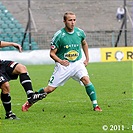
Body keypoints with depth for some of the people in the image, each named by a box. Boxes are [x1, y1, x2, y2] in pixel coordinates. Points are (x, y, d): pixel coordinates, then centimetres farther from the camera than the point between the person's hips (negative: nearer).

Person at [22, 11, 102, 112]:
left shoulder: (80, 32, -1)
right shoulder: (59, 35, -13)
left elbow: (84, 44, 23)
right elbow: (52, 53, -7)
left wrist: (87, 59, 16)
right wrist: (60, 61, -26)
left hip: (77, 63, 3)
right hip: (63, 65, -3)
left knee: (86, 80, -24)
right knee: (50, 89, 0)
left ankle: (95, 105, -15)